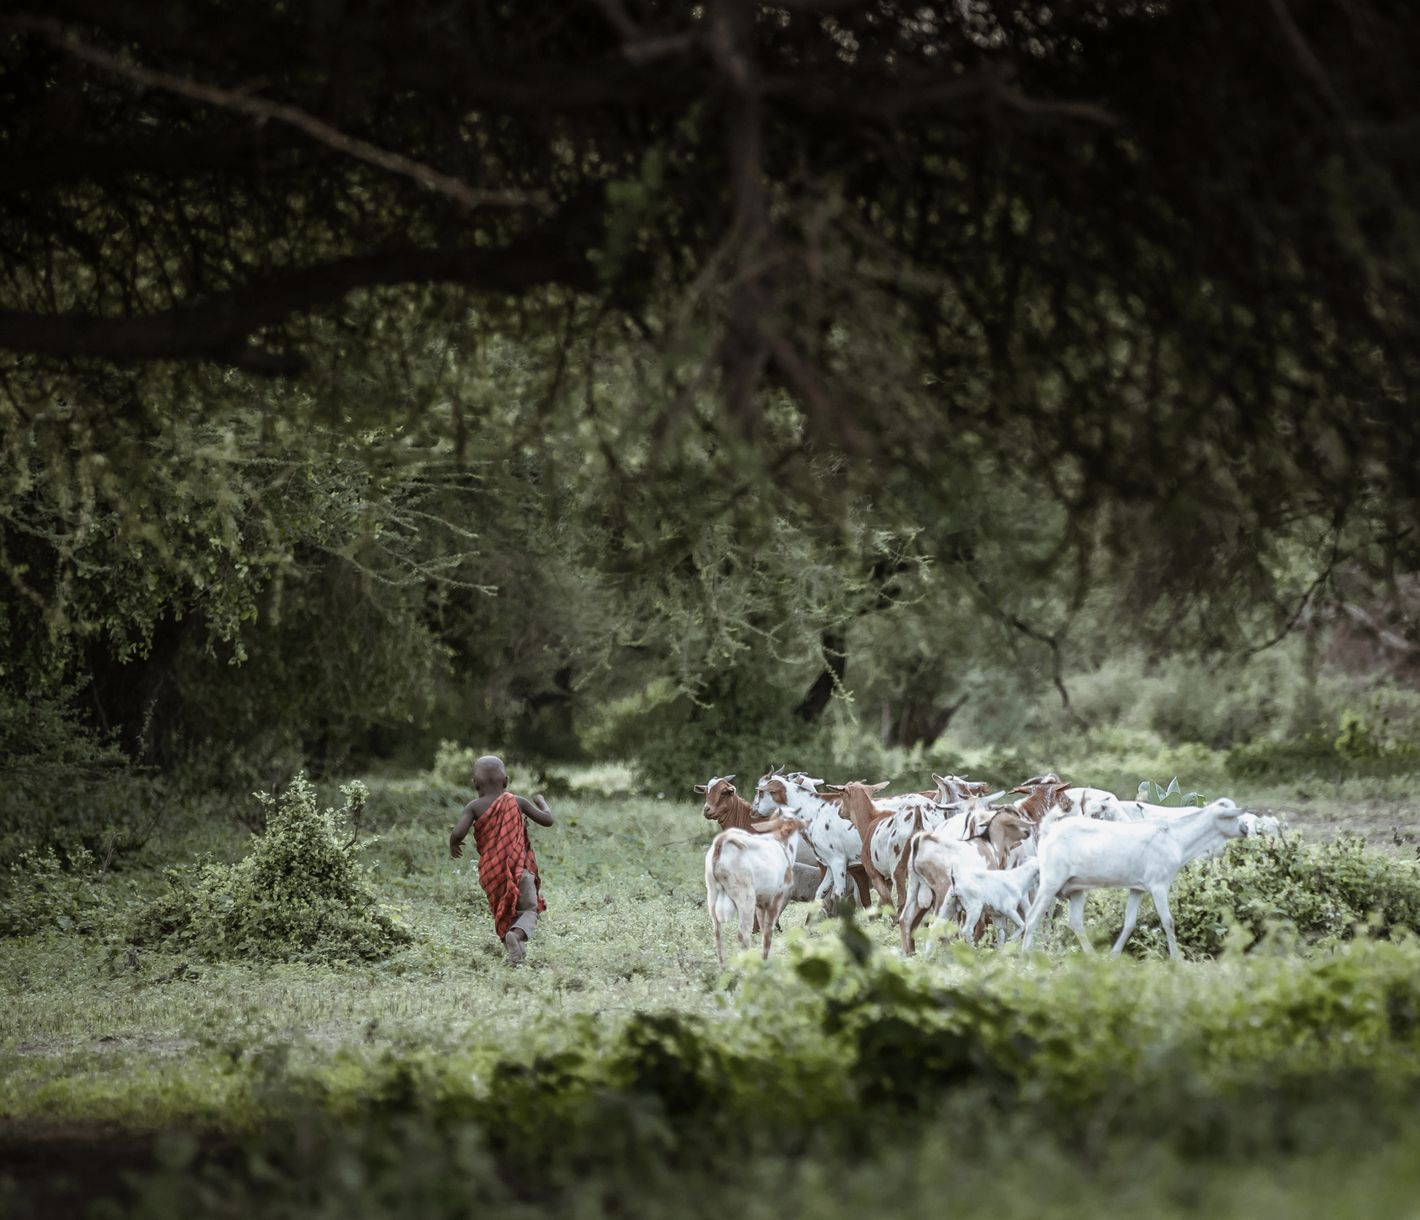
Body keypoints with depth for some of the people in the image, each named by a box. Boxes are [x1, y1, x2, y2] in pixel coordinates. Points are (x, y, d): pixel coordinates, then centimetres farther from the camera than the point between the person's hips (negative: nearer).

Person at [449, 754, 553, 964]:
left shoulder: (474, 807, -2)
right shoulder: (517, 802, 0)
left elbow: (458, 833, -15)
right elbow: (547, 820, 4)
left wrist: (453, 845, 8)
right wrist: (541, 802, 24)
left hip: (491, 872, 1)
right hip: (519, 868, -1)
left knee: (506, 914, 19)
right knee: (529, 910, 1)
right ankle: (517, 934, -29)